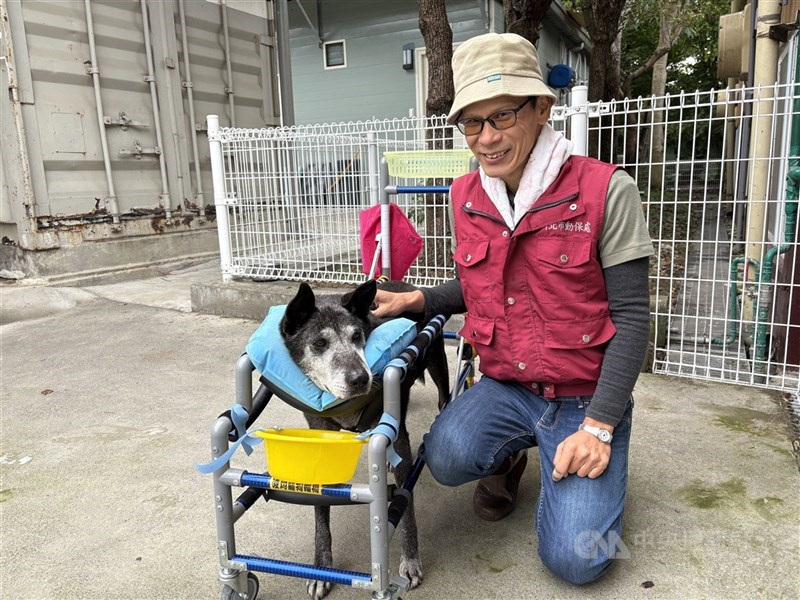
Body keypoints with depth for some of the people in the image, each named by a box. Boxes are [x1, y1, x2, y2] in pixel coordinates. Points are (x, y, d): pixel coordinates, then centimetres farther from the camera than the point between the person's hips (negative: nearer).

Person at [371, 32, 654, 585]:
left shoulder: (606, 191, -15)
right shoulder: (467, 197, 0)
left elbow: (631, 314, -13)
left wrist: (599, 425, -17)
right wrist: (418, 300, -5)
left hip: (586, 396, -3)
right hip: (505, 387, 3)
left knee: (575, 559, -13)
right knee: (447, 457, -26)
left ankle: (562, 465, 20)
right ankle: (512, 453, 11)